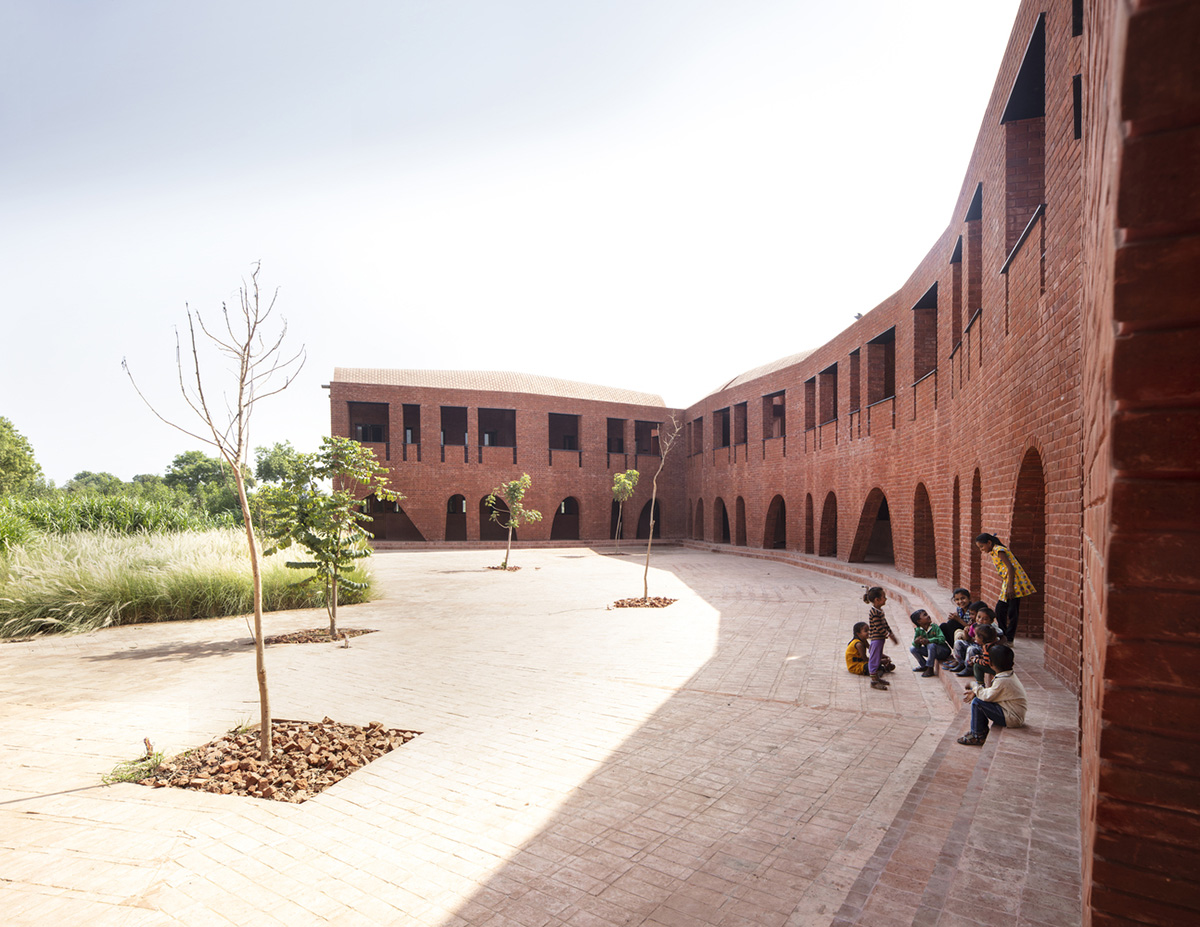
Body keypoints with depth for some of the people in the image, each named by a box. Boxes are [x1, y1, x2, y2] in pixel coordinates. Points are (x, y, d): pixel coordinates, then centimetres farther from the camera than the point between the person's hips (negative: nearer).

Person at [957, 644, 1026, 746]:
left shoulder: (1002, 681, -26)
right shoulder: (1010, 675, 6)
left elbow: (987, 696, -23)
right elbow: (993, 690, 12)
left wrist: (974, 686, -7)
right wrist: (975, 691, 2)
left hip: (1012, 719, -10)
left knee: (977, 702, -18)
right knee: (978, 697, 14)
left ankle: (977, 736, -3)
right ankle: (983, 729, 19)